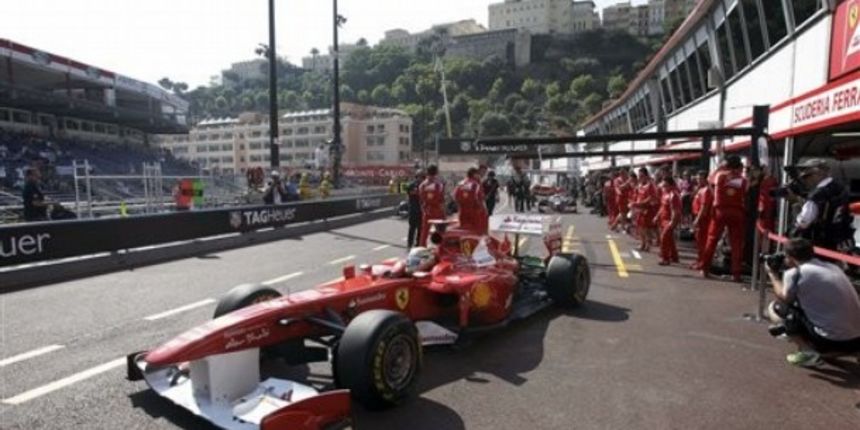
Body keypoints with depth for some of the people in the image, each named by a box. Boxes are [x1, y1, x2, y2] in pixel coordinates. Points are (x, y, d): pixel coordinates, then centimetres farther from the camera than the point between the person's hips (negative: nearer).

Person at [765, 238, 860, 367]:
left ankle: (808, 352, -1)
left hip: (832, 340, -7)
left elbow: (784, 298, 8)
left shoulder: (794, 273, -8)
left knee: (776, 308, 6)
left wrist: (772, 274, 17)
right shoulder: (833, 267, 13)